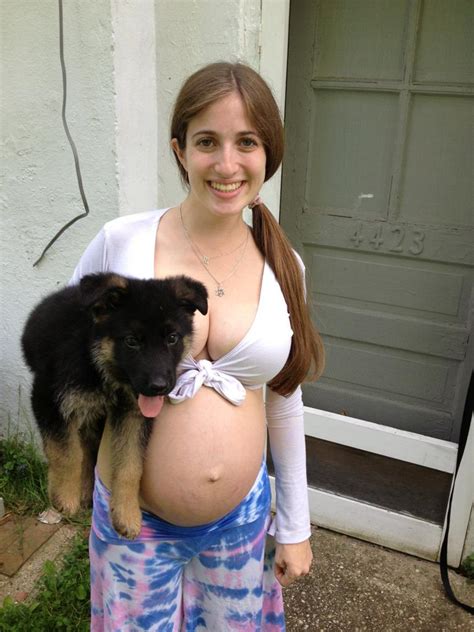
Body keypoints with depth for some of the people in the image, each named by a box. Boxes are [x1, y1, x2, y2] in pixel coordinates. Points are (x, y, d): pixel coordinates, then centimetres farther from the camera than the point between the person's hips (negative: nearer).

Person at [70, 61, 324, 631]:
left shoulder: (281, 264, -6)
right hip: (135, 521, -2)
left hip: (243, 517, 3)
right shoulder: (121, 243, -15)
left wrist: (296, 525, 8)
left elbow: (283, 400, 3)